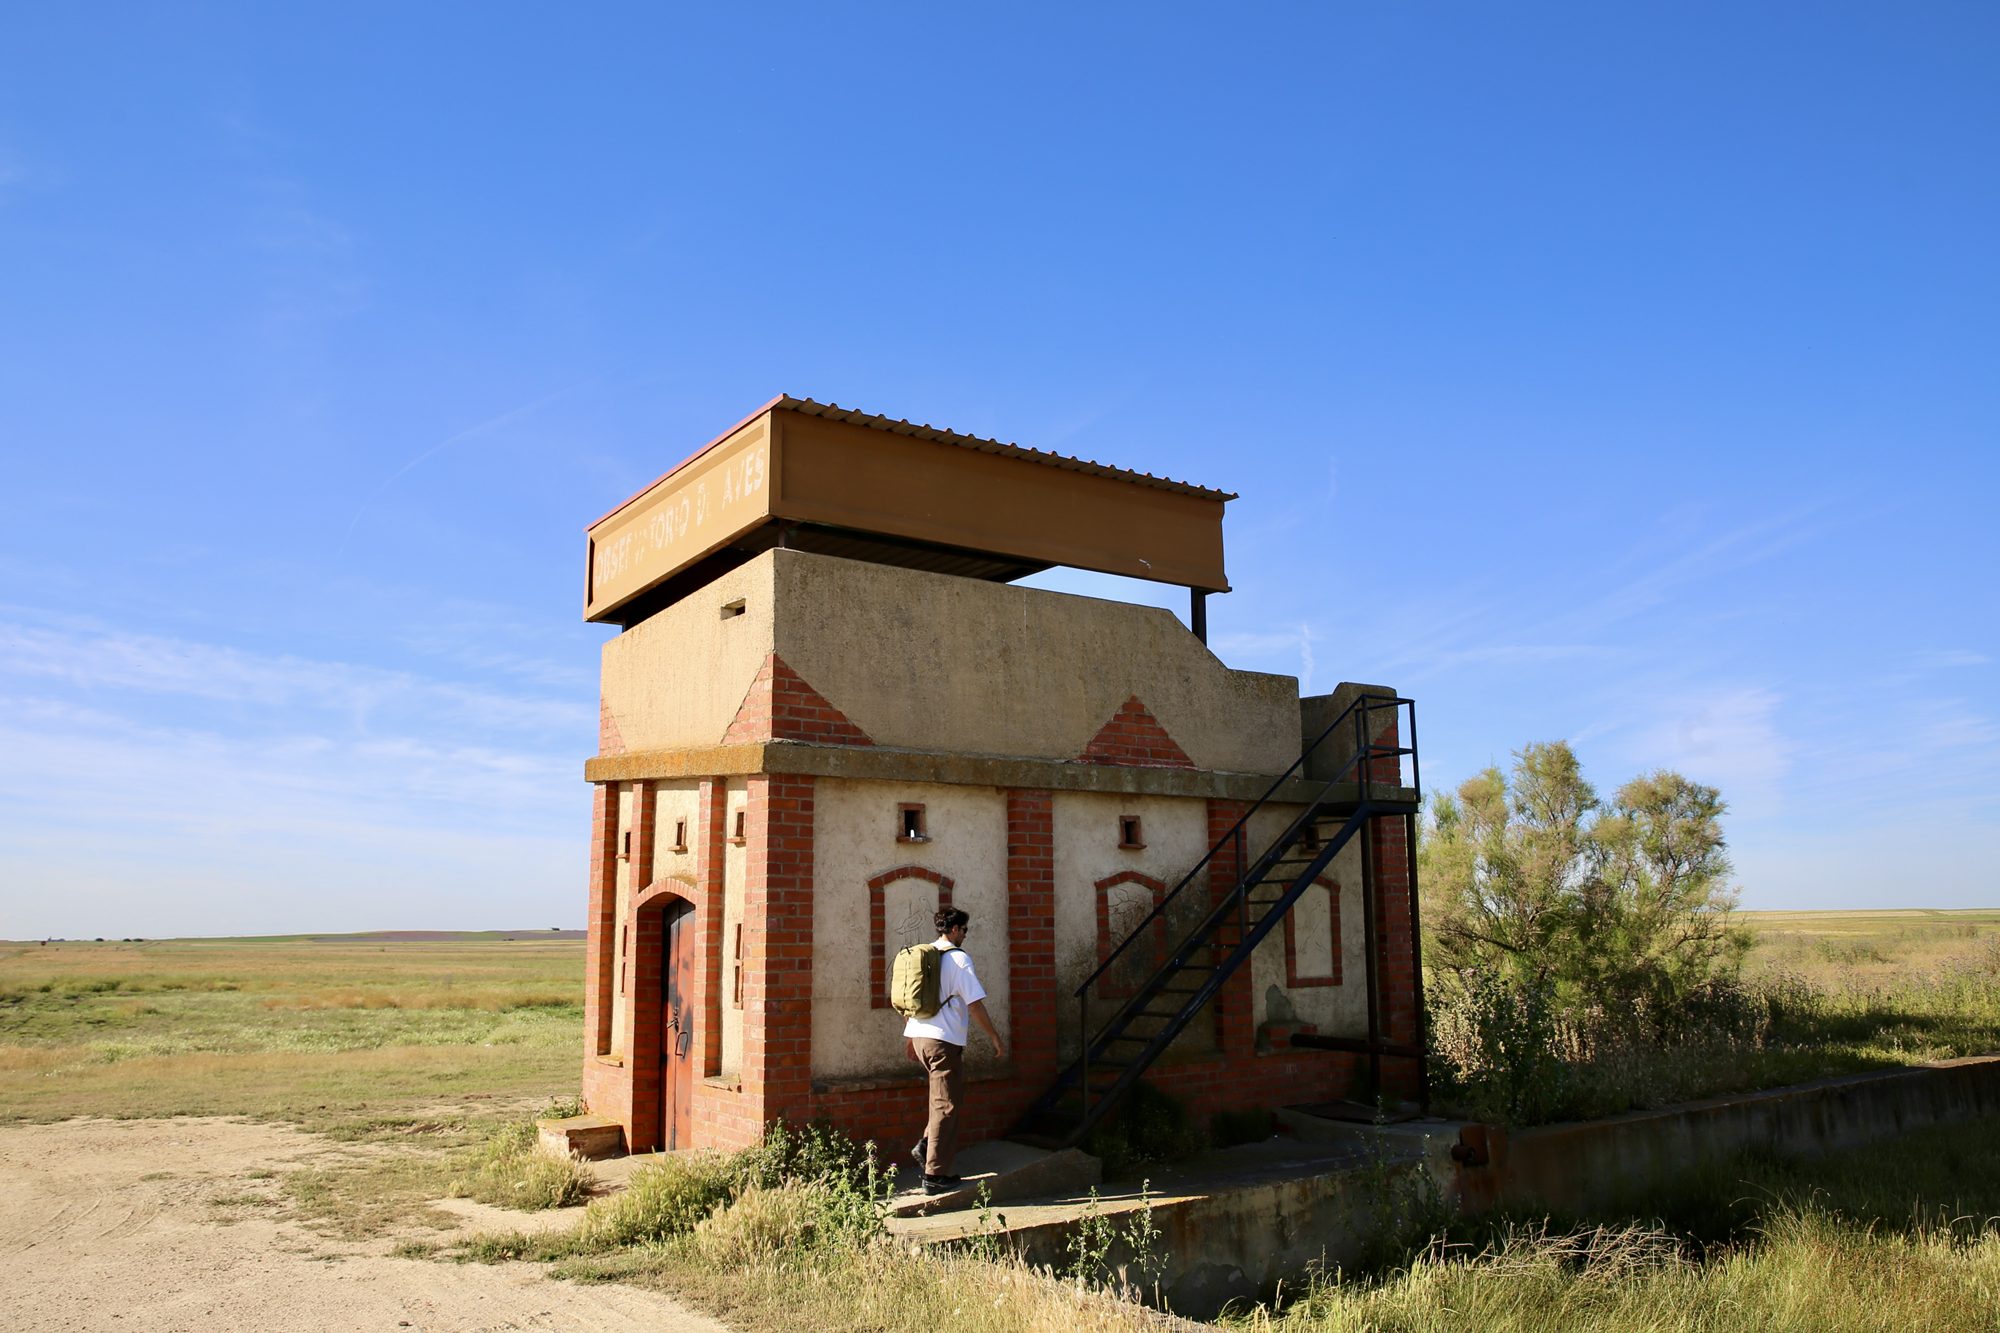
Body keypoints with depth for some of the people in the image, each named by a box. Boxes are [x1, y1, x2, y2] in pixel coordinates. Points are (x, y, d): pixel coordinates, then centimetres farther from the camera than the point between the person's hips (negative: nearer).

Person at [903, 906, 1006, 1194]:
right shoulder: (959, 958, -10)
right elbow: (975, 1004, -12)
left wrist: (909, 1036, 27)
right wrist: (996, 1039, -4)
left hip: (918, 1036, 8)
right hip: (943, 1040, -7)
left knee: (949, 1092, 24)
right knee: (945, 1106, 1)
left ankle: (926, 1145, 12)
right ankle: (935, 1175, 5)